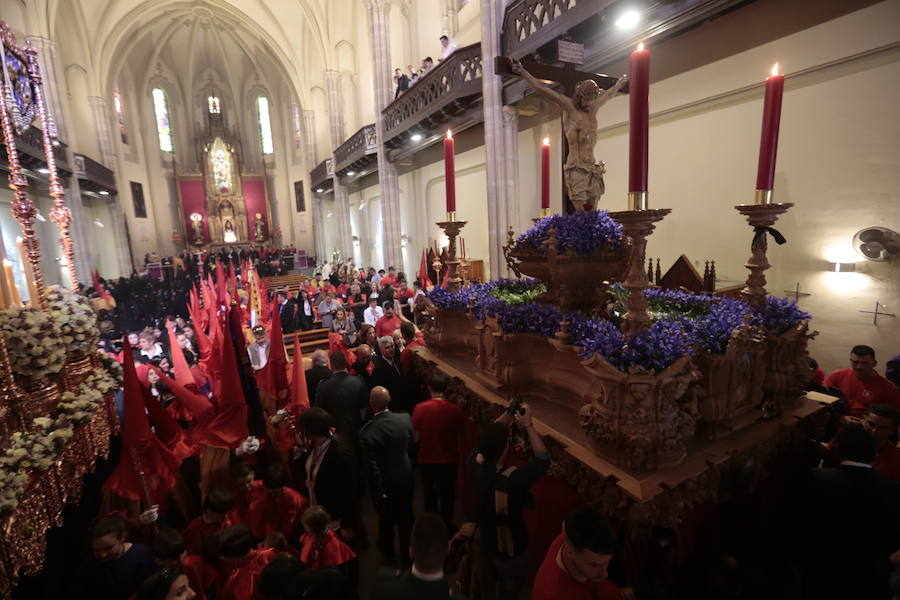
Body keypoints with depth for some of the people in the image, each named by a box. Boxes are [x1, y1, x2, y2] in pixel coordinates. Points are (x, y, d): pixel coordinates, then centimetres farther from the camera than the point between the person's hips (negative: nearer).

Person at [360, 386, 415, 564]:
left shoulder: (367, 432, -29)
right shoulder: (405, 419, -18)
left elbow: (372, 467, -22)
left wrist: (379, 493, -11)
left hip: (385, 483, -2)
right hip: (406, 478, 3)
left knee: (386, 518, 25)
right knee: (406, 517, 23)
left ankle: (388, 551, 49)